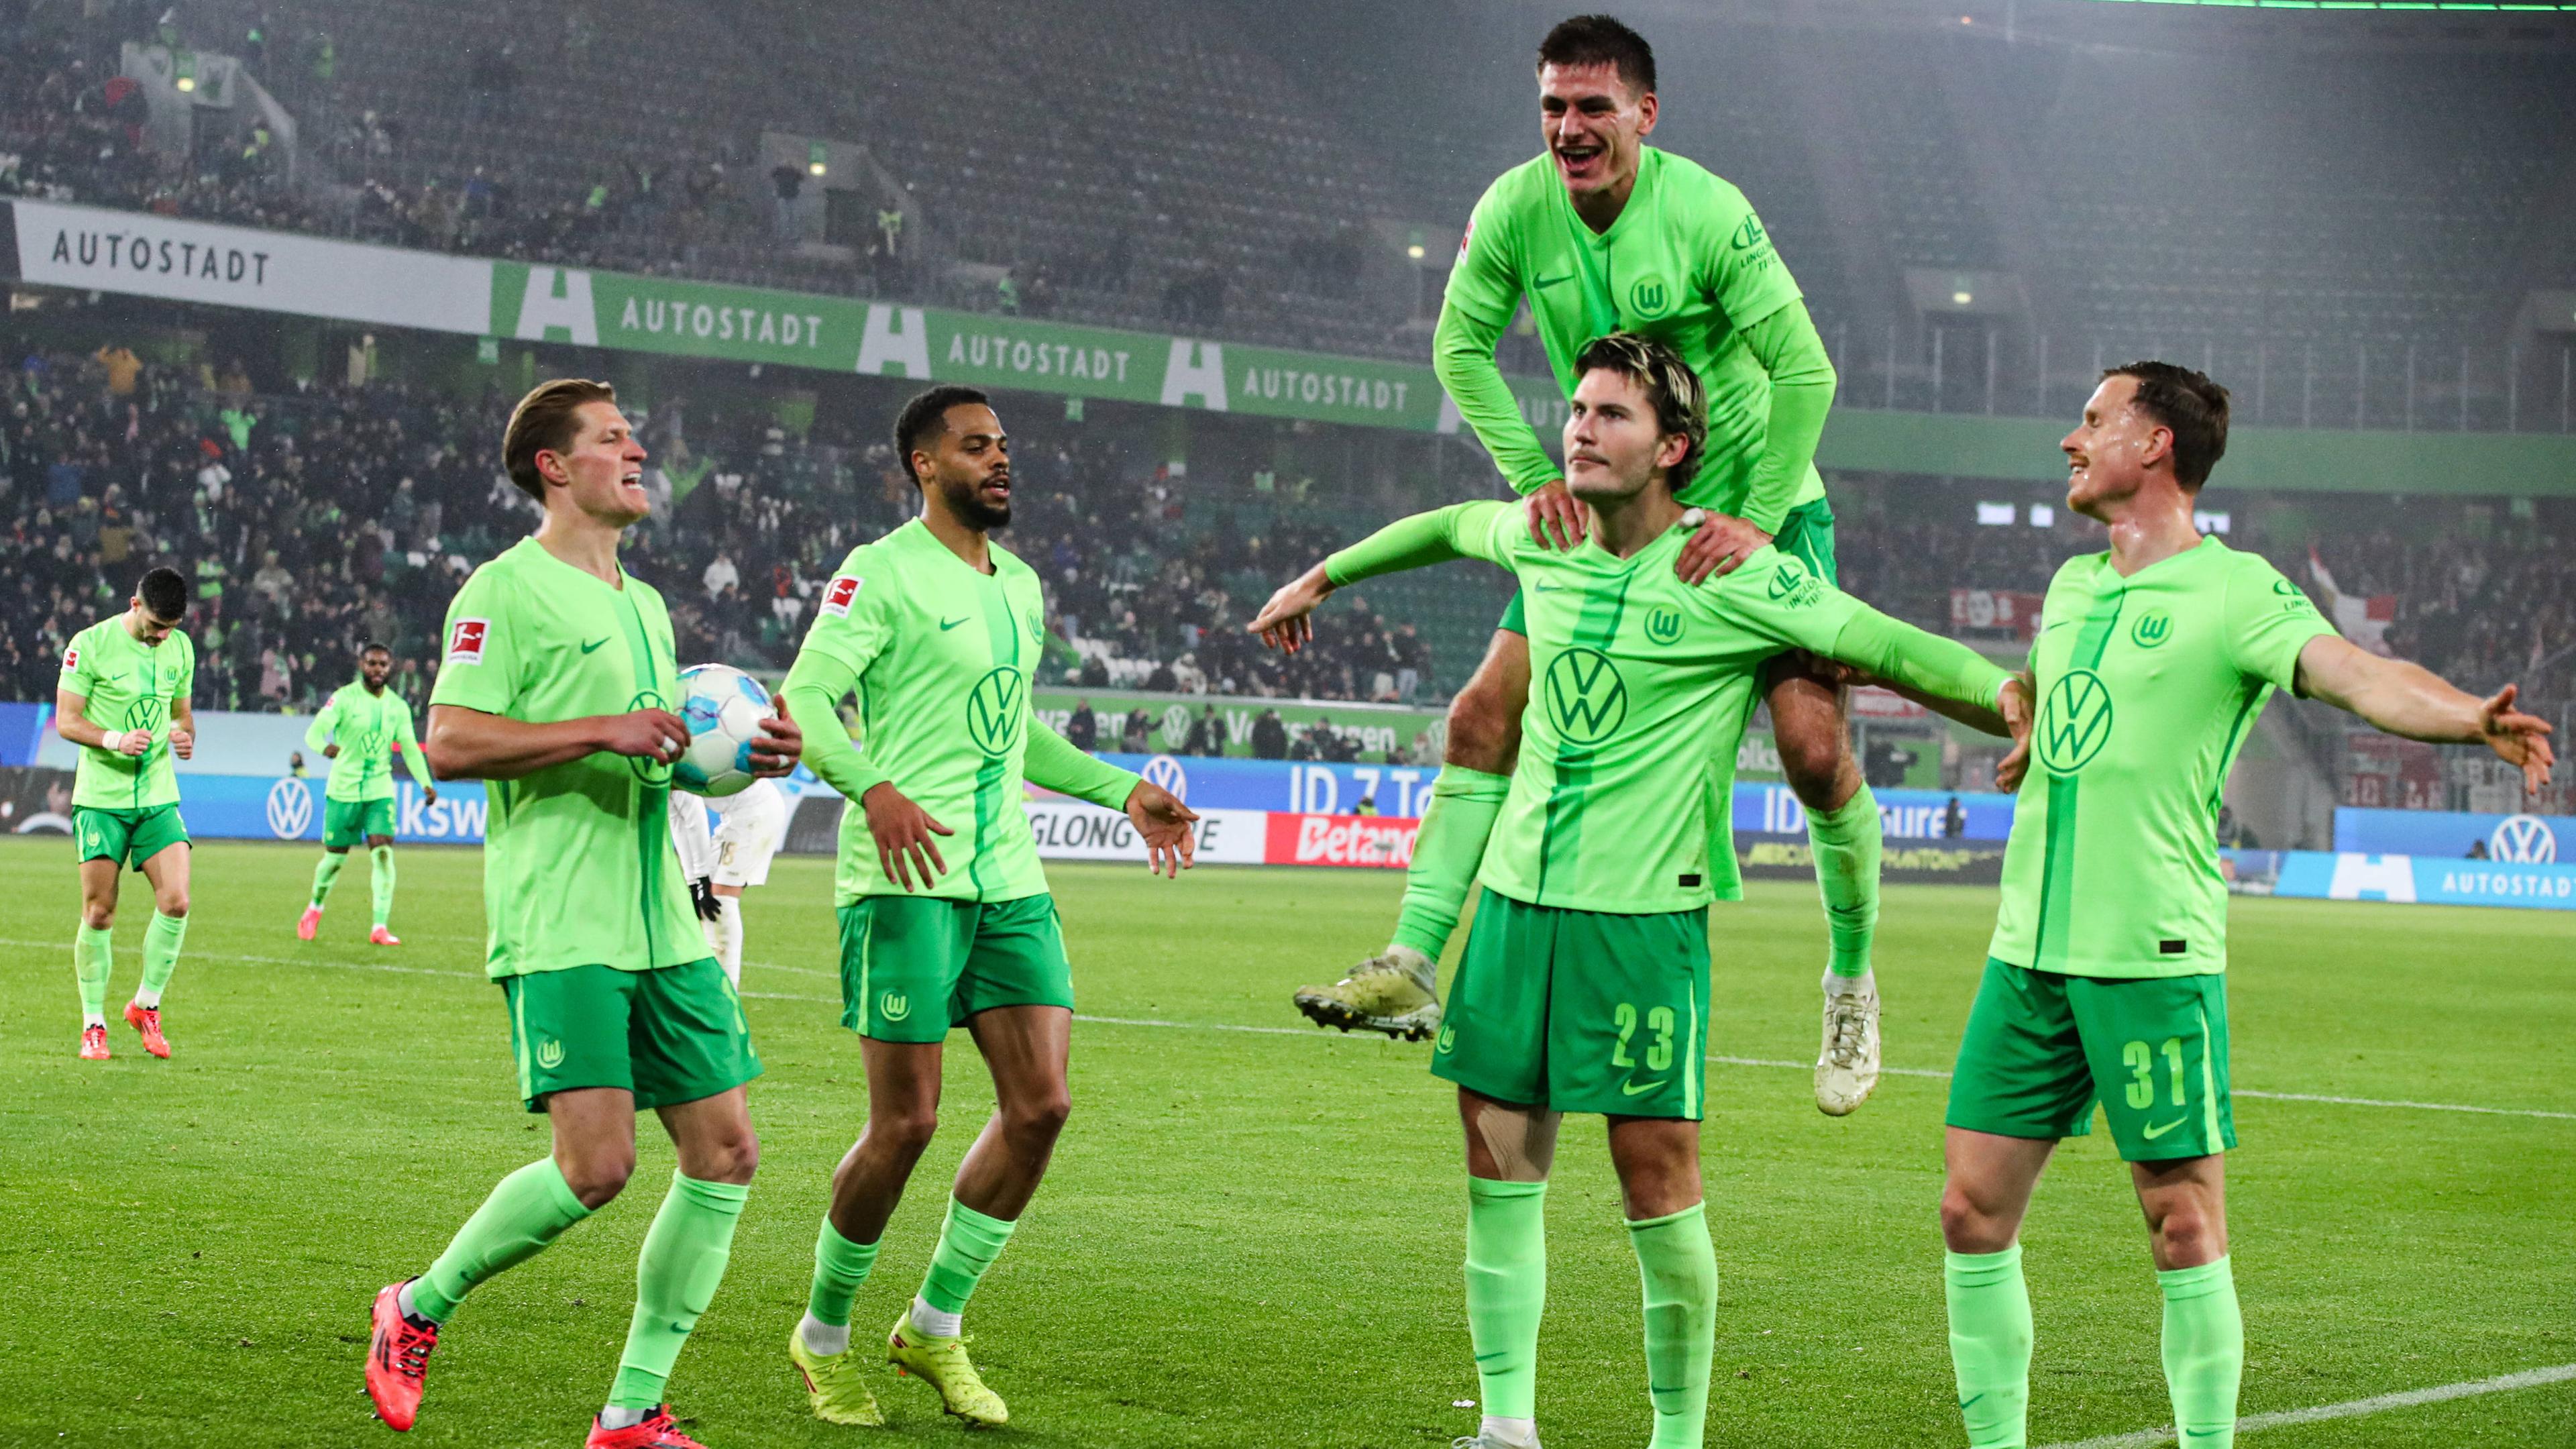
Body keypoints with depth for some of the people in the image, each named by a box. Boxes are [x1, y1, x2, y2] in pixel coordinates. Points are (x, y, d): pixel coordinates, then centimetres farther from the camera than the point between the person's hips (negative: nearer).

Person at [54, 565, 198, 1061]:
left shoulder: (181, 648, 7)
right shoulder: (91, 644, -8)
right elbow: (66, 720, -7)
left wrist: (185, 737, -4)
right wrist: (115, 740, -23)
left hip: (159, 796, 4)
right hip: (101, 797, -4)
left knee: (175, 902, -11)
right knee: (99, 914, -2)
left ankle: (146, 1006, 9)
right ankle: (93, 1024, 11)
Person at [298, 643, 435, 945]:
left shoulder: (398, 707, 6)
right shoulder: (345, 698, -7)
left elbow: (409, 748, 11)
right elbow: (314, 731, -16)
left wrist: (425, 783, -2)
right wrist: (324, 746, -39)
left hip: (380, 790, 2)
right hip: (343, 789, -2)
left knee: (383, 852, -14)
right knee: (335, 857, 5)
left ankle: (380, 927, -13)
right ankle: (315, 908, 34)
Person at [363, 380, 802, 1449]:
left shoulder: (644, 604, 21)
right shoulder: (507, 589, -5)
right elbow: (449, 744, -14)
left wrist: (750, 756, 10)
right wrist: (603, 731, -19)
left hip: (662, 927, 8)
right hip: (560, 928, -8)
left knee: (725, 1157, 0)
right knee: (596, 1166, -17)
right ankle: (419, 1310, 7)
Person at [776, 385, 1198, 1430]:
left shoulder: (1021, 586, 19)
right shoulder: (882, 573, -5)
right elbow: (803, 698, -13)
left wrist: (1122, 791, 25)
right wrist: (874, 789, -29)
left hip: (1010, 882, 7)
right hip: (906, 880, -7)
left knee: (1040, 1107, -2)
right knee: (906, 1121, -6)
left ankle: (934, 1328, 13)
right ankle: (825, 1335, 15)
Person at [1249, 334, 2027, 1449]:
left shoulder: (1729, 575, -10)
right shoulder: (1540, 544, 7)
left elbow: (1884, 645, -13)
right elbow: (1450, 525, 29)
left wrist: (2007, 695, -27)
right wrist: (1320, 579, 40)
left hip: (1644, 910, -5)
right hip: (1518, 894, 6)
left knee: (1657, 1180, -5)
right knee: (1500, 1165, 5)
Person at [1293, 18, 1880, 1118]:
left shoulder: (1708, 213, -21)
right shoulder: (1516, 210, -10)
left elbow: (1805, 371, -20)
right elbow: (1459, 346, 1)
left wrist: (1757, 520, -24)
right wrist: (1537, 478, -10)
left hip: (1754, 507, -4)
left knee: (1815, 748, -14)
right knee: (1485, 716, -7)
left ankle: (1853, 981, 8)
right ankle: (1413, 961, -4)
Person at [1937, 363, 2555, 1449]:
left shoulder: (2234, 590, -6)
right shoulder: (2072, 585, 16)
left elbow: (2356, 674, -24)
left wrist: (2470, 718, -38)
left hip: (2155, 956, -7)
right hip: (2028, 950, 7)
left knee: (2183, 1227, -3)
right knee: (1974, 1210, 5)